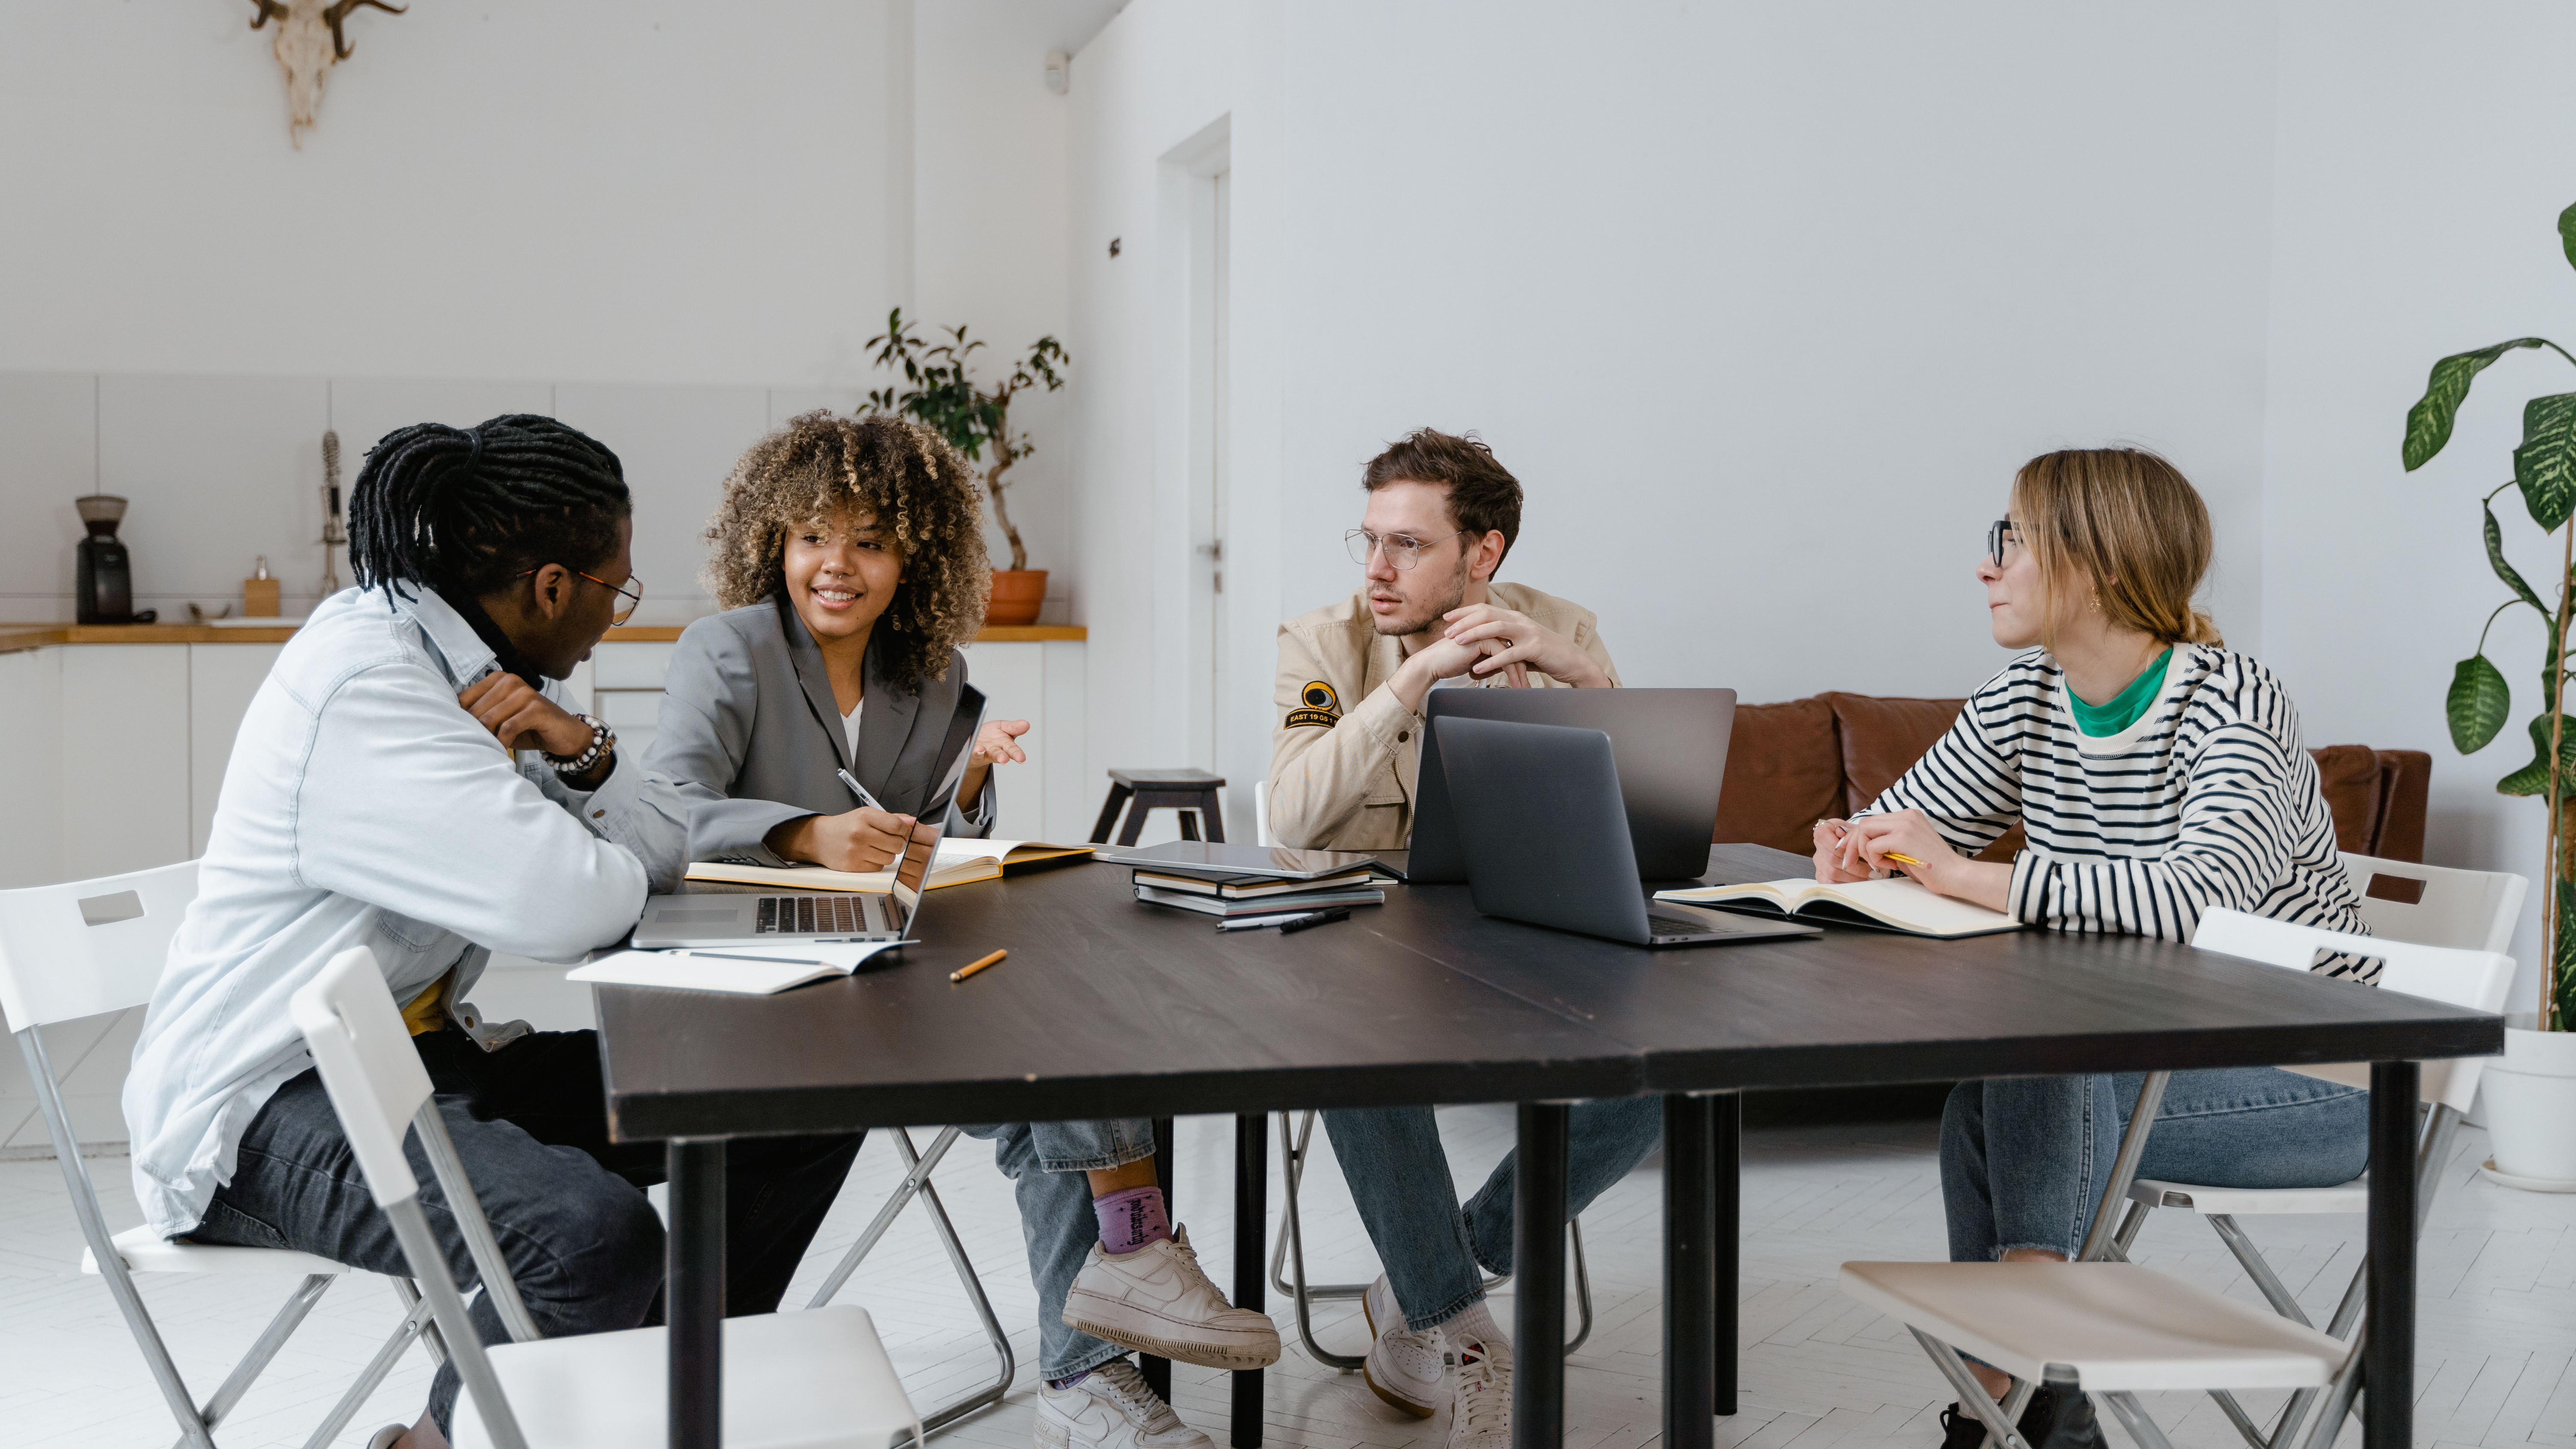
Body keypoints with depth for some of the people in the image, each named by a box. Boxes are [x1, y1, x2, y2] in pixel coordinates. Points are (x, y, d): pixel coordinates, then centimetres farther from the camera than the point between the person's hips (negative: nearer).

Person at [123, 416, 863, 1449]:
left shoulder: (473, 657, 9)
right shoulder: (364, 683, -21)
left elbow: (659, 851, 10)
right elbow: (573, 907, -29)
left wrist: (581, 747, -10)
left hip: (432, 1054, 10)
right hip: (270, 1104, -9)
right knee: (596, 1237, -36)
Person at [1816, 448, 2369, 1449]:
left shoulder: (2231, 704, -20)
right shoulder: (2027, 696, 2)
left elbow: (2201, 898, -38)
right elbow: (1900, 819, 12)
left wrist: (1968, 877, -38)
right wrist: (1860, 852, -13)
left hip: (2307, 1076, -6)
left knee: (2035, 1065, -28)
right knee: (1995, 1082, -21)